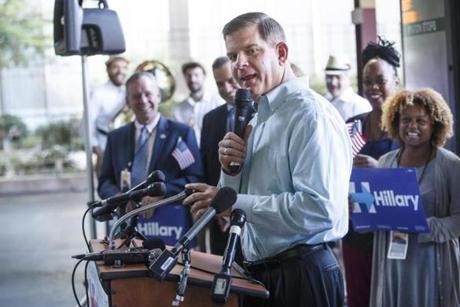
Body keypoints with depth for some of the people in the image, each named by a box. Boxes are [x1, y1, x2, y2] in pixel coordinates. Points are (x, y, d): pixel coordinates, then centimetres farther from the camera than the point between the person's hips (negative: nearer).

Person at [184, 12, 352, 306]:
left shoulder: (311, 114, -14)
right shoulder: (259, 119, 11)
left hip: (302, 277, -8)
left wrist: (233, 202, -18)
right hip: (259, 272, 8)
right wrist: (230, 169, -4)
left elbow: (320, 210, -24)